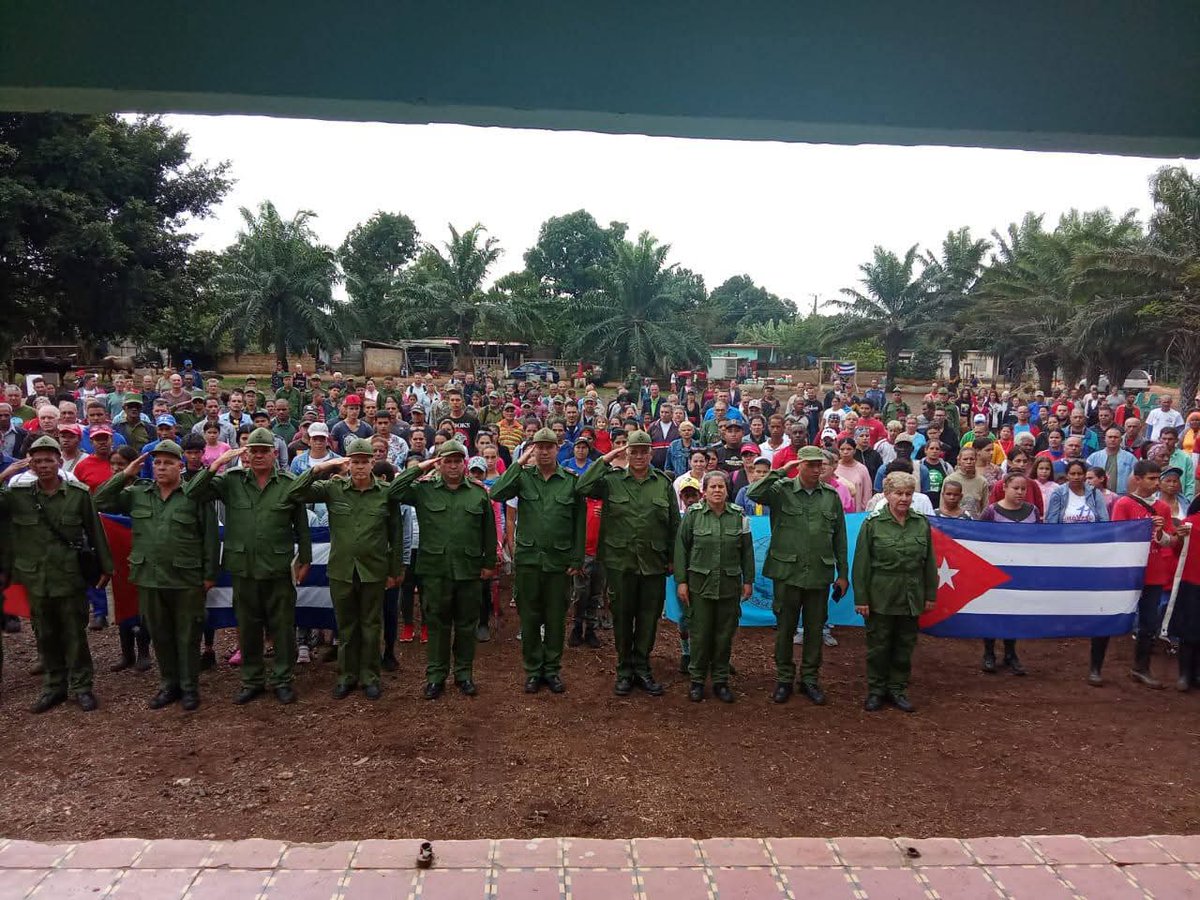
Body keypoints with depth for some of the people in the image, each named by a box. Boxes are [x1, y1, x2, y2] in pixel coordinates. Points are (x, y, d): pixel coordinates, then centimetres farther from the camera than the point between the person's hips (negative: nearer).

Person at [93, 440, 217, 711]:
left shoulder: (196, 495, -6)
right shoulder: (137, 493, 8)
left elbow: (209, 537, -5)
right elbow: (100, 502, 7)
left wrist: (209, 574, -7)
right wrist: (124, 475, -2)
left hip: (186, 579, -4)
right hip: (149, 578, 4)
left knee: (187, 635, 6)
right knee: (159, 635, 15)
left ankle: (190, 687, 20)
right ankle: (168, 684, 30)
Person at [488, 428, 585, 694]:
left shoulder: (571, 480, 1)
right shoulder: (523, 476, 2)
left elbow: (580, 522, 3)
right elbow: (496, 494, -15)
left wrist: (577, 559, 0)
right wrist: (519, 463, -15)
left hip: (559, 561, 0)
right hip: (528, 558, 0)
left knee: (556, 618, 9)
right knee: (529, 617, 8)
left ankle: (552, 669, 22)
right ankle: (533, 670, 22)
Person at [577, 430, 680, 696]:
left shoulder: (664, 483, 4)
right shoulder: (612, 480, -1)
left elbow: (674, 524, 7)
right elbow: (582, 487, -17)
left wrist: (672, 558, 5)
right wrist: (605, 459, -14)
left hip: (654, 562, 1)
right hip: (620, 561, -1)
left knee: (649, 617, 9)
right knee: (622, 616, 8)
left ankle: (642, 667, 24)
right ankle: (624, 669, 22)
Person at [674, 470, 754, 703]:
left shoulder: (739, 516, 3)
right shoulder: (693, 514, -2)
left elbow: (747, 550, 9)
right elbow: (681, 548, -1)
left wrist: (748, 580, 7)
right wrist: (681, 581, -4)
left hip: (730, 585, 2)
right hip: (700, 583, -2)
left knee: (724, 635, 8)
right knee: (700, 633, 2)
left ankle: (720, 681, 21)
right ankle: (697, 680, 16)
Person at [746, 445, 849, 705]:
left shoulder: (831, 496, 5)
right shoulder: (782, 490, -4)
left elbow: (839, 537, 9)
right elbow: (753, 494, -22)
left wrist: (843, 573, 9)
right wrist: (781, 471, -19)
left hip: (820, 574, 2)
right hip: (787, 572, -2)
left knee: (815, 629, 11)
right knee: (785, 628, 9)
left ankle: (810, 678, 26)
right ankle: (784, 679, 23)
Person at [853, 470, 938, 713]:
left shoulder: (922, 523, 4)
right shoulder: (872, 523, -7)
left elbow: (929, 562, 10)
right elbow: (861, 563, -7)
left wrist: (930, 594, 8)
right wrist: (861, 598, -9)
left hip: (911, 598, 3)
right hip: (881, 598, -3)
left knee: (905, 646, 11)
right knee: (878, 645, 6)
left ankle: (897, 689, 25)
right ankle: (876, 690, 20)